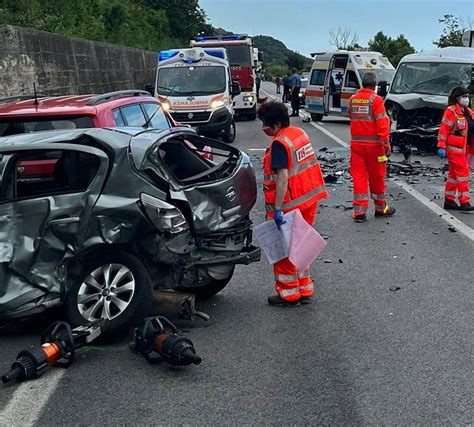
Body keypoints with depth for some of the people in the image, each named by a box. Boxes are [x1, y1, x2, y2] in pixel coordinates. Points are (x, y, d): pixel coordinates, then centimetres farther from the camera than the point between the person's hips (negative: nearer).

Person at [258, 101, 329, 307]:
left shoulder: (279, 144, -19)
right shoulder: (300, 133, 9)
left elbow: (282, 177, -25)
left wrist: (277, 209, -26)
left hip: (291, 204, -9)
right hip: (309, 199, 9)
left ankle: (289, 294, 13)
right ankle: (304, 290, 26)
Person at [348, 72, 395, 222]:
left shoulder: (353, 99, 5)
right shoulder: (376, 99, -11)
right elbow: (382, 123, -16)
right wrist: (386, 143, -13)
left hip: (356, 143, 4)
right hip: (373, 144, -4)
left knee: (358, 176, 5)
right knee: (377, 177, 9)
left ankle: (359, 211, 0)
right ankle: (381, 208, 23)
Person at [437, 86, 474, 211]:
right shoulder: (451, 111, -13)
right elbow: (444, 130, -17)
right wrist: (441, 147, -21)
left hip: (463, 148, 9)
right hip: (454, 148, -9)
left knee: (454, 173, 13)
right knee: (463, 172, -11)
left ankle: (449, 200, 21)